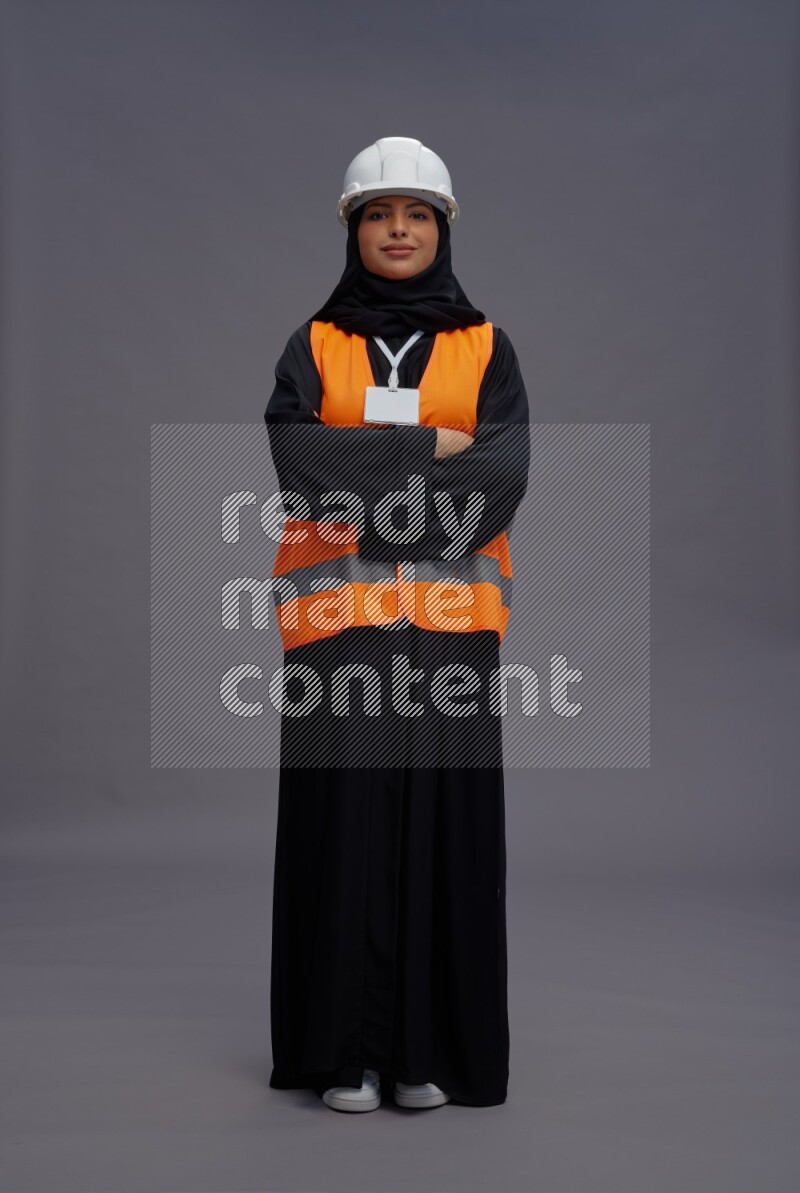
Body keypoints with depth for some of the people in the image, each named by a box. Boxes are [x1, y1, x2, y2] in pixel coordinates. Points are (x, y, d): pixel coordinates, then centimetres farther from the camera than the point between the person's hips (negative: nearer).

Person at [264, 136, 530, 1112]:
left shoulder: (485, 348, 11)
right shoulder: (313, 346, 11)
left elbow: (500, 476, -6)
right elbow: (300, 462, -7)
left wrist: (365, 468, -12)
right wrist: (431, 449, -9)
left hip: (449, 618, 0)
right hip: (337, 618, 0)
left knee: (442, 813, -1)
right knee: (346, 817, -2)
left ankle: (434, 1049, 9)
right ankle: (347, 1050, 7)